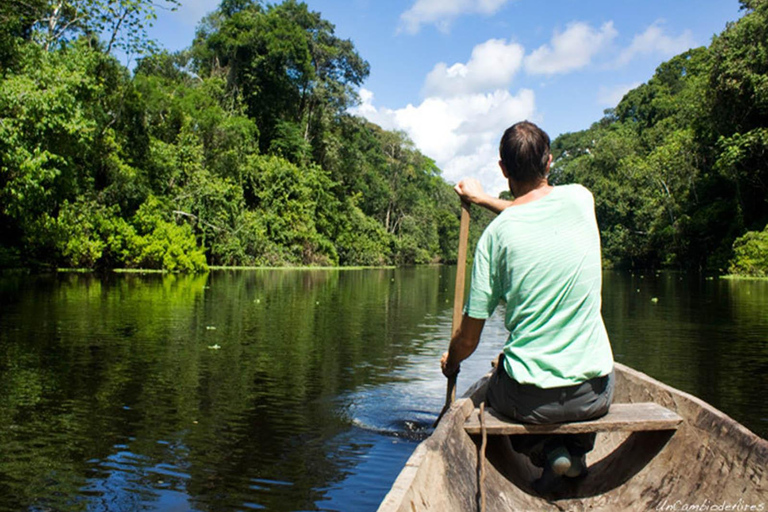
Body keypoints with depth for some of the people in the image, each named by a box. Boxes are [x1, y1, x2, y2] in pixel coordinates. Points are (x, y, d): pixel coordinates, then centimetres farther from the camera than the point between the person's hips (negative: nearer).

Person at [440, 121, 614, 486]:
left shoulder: (496, 233, -11)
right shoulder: (580, 199, -4)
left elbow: (468, 339, -5)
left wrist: (449, 363, 16)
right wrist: (484, 199, 30)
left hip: (529, 399, -3)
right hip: (595, 394, 3)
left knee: (492, 384, 32)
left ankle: (546, 451, 9)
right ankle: (577, 451, 16)